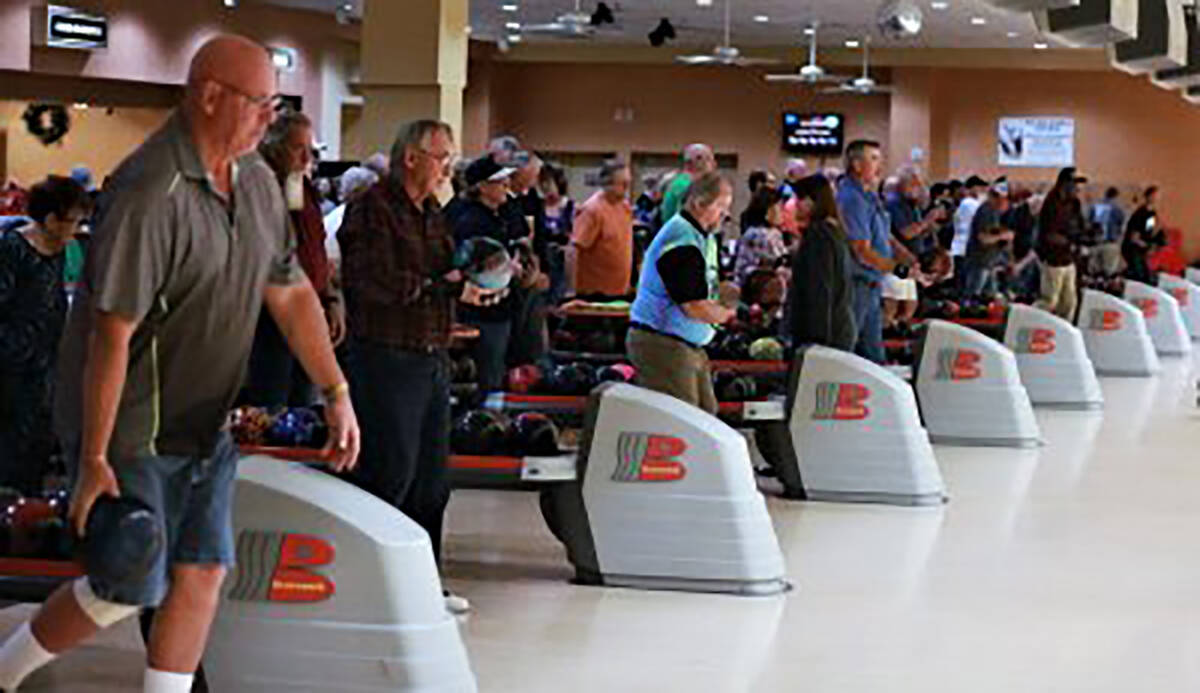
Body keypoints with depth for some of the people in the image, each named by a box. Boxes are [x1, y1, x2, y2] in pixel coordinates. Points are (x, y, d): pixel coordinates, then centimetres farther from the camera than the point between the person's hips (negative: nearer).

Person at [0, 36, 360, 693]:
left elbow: (291, 293, 14)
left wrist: (337, 395, 11)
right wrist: (93, 460, -23)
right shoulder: (150, 194, -24)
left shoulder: (256, 182, 5)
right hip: (130, 425, -8)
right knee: (132, 587, 0)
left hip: (206, 424, 8)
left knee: (202, 575, 4)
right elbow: (111, 335, -24)